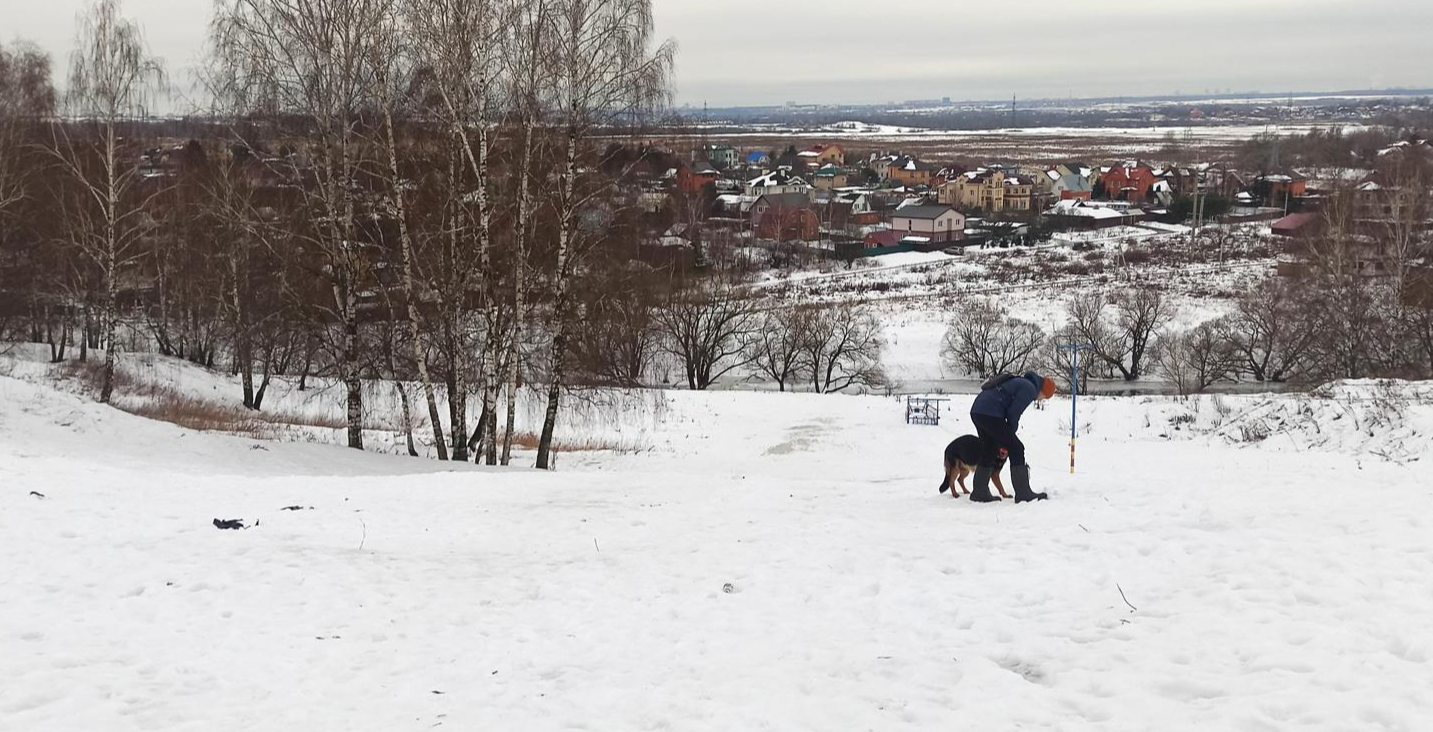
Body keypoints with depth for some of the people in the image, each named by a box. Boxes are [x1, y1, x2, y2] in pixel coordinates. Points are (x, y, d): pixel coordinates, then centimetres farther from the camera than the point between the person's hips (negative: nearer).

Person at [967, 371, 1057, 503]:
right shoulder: (1030, 389, -2)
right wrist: (1010, 434, 9)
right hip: (990, 415, -10)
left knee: (990, 452, 20)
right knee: (1016, 449, -3)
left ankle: (980, 493, 24)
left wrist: (1003, 439, 22)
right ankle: (1023, 493, -2)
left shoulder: (1020, 383, 28)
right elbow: (1013, 414, -8)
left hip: (976, 411, 10)